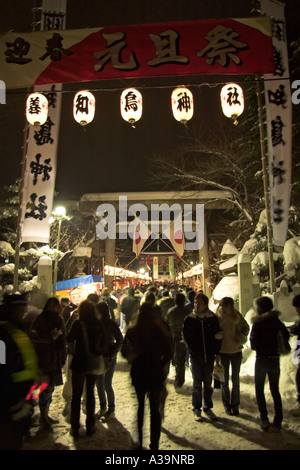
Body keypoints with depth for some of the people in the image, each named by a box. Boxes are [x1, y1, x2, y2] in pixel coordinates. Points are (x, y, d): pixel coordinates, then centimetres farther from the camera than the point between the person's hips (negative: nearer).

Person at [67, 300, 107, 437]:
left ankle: (75, 427, 15)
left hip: (79, 363, -3)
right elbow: (104, 346, -3)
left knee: (76, 395, 11)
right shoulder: (99, 325, -5)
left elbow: (69, 339, -1)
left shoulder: (78, 324, -15)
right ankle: (90, 426, 22)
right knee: (90, 393, 16)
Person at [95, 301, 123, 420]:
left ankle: (111, 410, 16)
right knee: (99, 384, 10)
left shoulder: (112, 324, -11)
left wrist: (111, 354, -10)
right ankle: (103, 408, 27)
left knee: (107, 385, -1)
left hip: (109, 358, -5)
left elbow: (120, 341, -6)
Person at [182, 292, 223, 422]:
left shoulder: (213, 318, -2)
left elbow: (218, 335, 4)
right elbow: (186, 336, 3)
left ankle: (208, 407, 27)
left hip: (209, 356, 1)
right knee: (197, 384, 7)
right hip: (196, 357, -1)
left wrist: (217, 352, -1)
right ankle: (196, 409, 20)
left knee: (208, 384, 12)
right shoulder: (189, 319, -3)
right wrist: (193, 350, -3)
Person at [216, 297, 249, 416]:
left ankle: (235, 405, 26)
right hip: (223, 351, -1)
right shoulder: (217, 317, -13)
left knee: (235, 379, 11)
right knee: (224, 380, 12)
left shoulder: (236, 316, -11)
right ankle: (226, 404, 29)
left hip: (236, 350, 1)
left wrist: (240, 339, -11)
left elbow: (246, 328, 3)